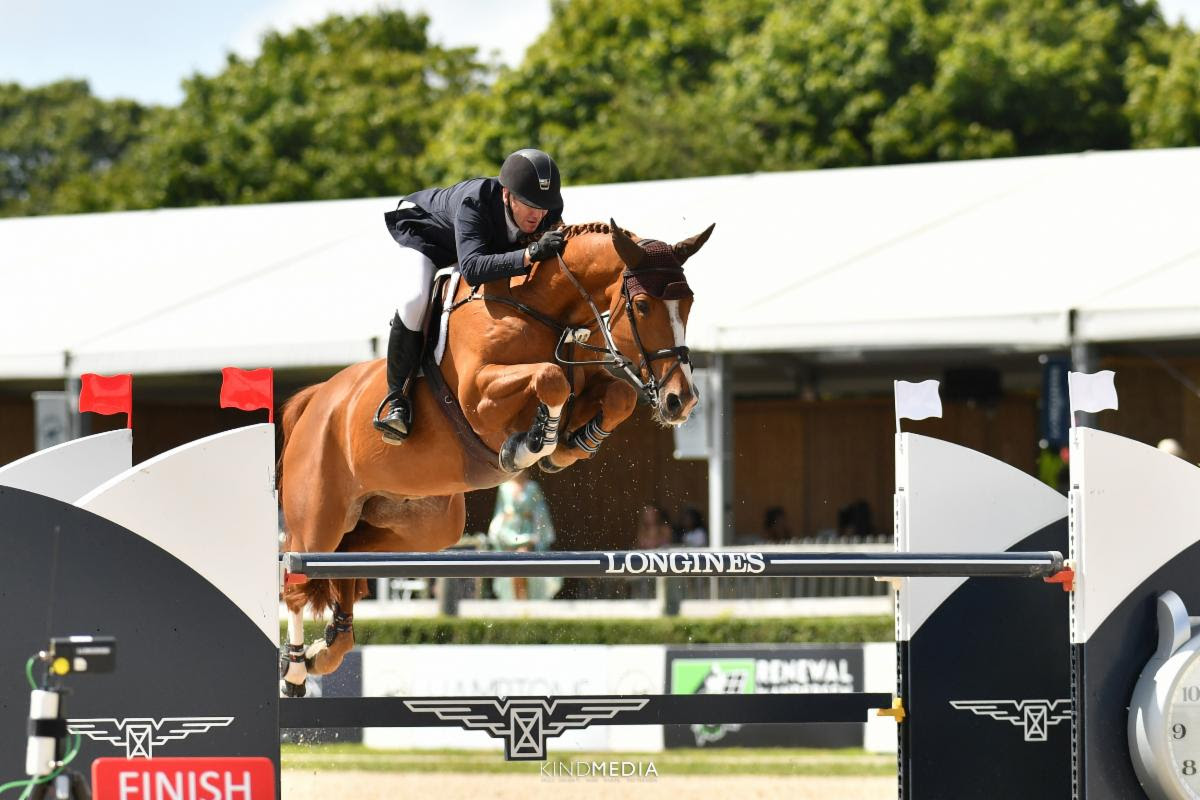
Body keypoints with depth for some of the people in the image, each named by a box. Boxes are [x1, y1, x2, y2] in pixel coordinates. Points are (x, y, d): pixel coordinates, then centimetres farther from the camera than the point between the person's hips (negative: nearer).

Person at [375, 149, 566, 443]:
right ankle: (396, 397, -18)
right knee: (414, 300, -30)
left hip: (495, 243, 6)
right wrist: (531, 254, -70)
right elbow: (472, 269, -59)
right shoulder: (473, 202, -46)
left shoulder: (549, 213, -30)